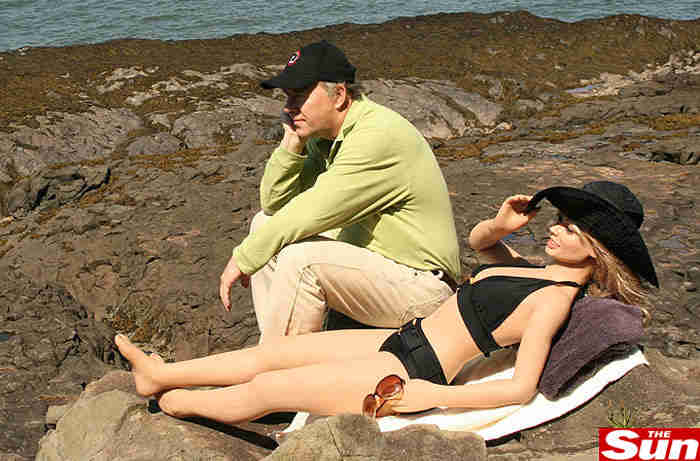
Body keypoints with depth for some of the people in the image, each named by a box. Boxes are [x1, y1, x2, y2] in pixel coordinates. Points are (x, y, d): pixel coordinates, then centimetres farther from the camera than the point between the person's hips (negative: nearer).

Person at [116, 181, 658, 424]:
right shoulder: (535, 269, 9)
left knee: (263, 389, 3)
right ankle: (160, 374, 30)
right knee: (274, 351, 13)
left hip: (411, 374, -9)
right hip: (402, 341, 9)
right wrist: (501, 225, -1)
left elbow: (520, 388, -24)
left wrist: (426, 395, -26)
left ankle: (178, 402, 31)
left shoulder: (554, 298, -18)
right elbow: (477, 240, 23)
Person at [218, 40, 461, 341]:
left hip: (419, 286, -9)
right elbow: (273, 204, 5)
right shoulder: (324, 135, 5)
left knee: (299, 257, -29)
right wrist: (291, 143, -8)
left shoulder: (379, 136, -24)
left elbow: (307, 215, -27)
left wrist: (242, 259, -17)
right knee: (266, 224, 6)